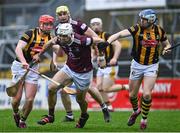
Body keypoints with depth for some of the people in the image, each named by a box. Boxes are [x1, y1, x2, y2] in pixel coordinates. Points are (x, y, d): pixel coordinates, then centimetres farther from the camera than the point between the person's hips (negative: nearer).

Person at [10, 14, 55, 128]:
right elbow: (18, 48, -27)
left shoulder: (50, 38, 1)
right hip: (20, 66, -4)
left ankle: (23, 120, 20)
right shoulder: (30, 34, -16)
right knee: (17, 98, -4)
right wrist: (24, 62, -42)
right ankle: (16, 113, 30)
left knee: (30, 99, -5)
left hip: (34, 68, 4)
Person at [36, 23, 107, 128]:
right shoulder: (59, 40, -16)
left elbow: (100, 41, -23)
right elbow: (50, 43, 8)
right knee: (52, 88, -11)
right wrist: (39, 55, 16)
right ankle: (50, 116, 7)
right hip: (69, 68, 5)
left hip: (83, 73, -4)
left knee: (80, 99, 11)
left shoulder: (81, 41, -33)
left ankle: (84, 116, 46)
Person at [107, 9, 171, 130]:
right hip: (137, 65, 1)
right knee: (132, 95, 10)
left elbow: (167, 44, 11)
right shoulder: (137, 29, -13)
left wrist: (167, 48, -13)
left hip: (152, 66, -1)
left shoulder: (159, 31, -6)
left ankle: (144, 118, 10)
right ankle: (136, 111, 43)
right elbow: (119, 34, -24)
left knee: (147, 94, -14)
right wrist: (107, 42, -40)